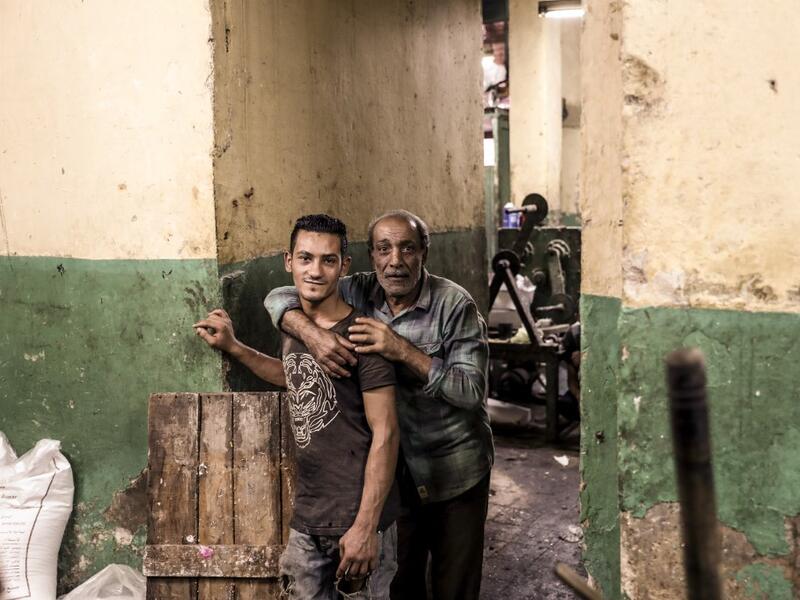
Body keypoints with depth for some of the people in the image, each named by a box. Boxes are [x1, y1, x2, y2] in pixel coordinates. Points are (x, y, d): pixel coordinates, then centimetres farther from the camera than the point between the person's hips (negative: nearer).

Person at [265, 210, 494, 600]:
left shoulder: (454, 304, -16)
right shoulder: (359, 293, -5)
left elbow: (472, 391, -22)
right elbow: (279, 298, -4)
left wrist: (403, 351, -31)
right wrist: (312, 333, -25)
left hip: (454, 474, -3)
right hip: (392, 470, 4)